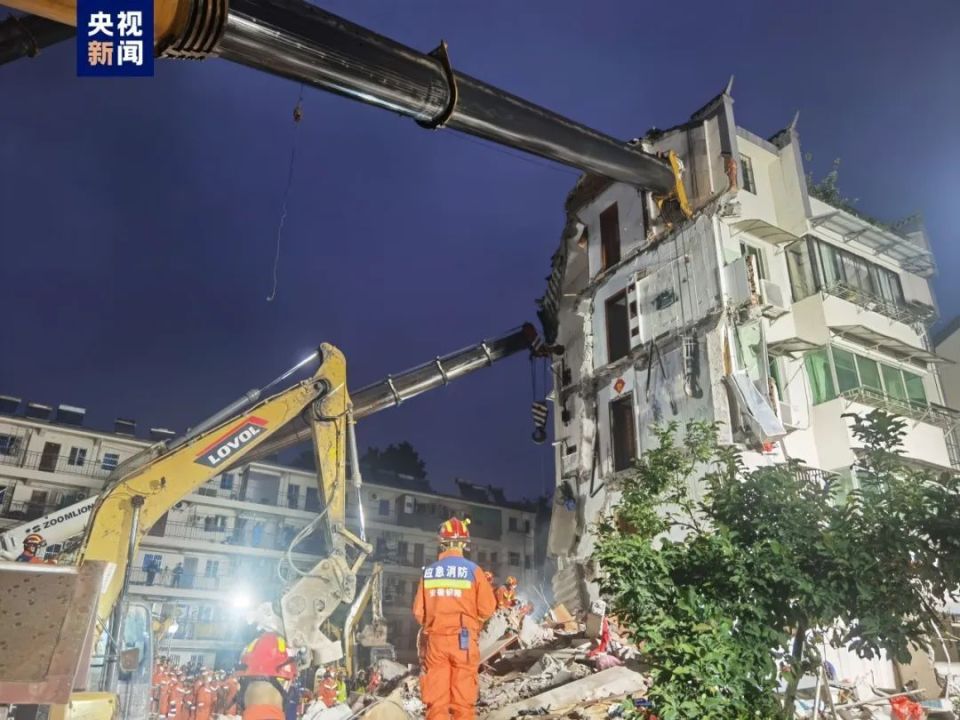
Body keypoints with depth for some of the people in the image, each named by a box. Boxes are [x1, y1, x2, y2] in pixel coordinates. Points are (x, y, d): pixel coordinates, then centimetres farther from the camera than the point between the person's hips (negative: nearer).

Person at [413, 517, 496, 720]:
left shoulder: (429, 571, 1)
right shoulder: (472, 570, -7)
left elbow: (418, 611, 3)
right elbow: (487, 608, -7)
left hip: (435, 639, 2)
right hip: (463, 640, -2)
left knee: (436, 700, 7)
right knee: (463, 700, 5)